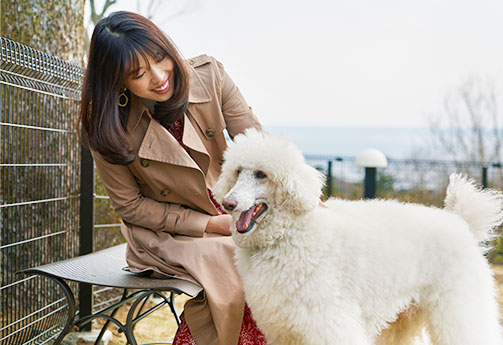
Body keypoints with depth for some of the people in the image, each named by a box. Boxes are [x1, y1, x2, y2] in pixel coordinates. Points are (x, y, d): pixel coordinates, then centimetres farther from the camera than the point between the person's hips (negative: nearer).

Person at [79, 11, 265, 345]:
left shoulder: (208, 75, -10)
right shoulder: (107, 128, -14)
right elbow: (132, 206, -7)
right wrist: (211, 224, -15)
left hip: (232, 216, 3)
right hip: (165, 234, -3)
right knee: (231, 266, -30)